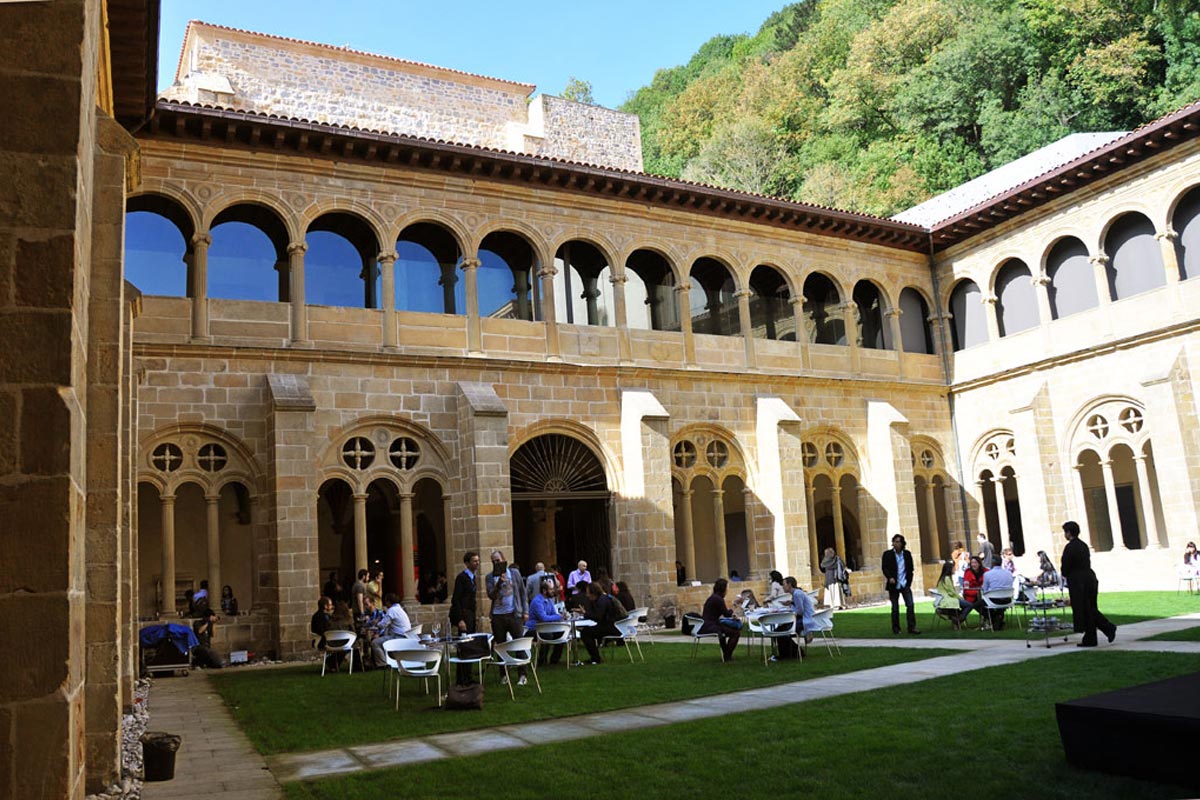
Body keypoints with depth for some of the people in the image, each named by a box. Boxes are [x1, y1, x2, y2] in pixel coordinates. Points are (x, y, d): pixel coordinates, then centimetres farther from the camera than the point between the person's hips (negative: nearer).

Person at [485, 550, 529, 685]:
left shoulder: (514, 573, 5)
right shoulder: (490, 577, 5)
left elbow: (522, 592, 7)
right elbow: (491, 595, -6)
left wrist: (525, 611, 2)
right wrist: (499, 583, -21)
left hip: (514, 614, -1)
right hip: (497, 615, 1)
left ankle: (521, 674, 0)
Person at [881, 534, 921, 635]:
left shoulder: (907, 554, 6)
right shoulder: (887, 554, -1)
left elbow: (910, 569, 10)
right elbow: (885, 568, -7)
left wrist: (909, 581, 3)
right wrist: (889, 577, -22)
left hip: (905, 584, 1)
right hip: (893, 585, -1)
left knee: (910, 605, -8)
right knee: (895, 607, 6)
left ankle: (912, 627, -4)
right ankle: (896, 628, 16)